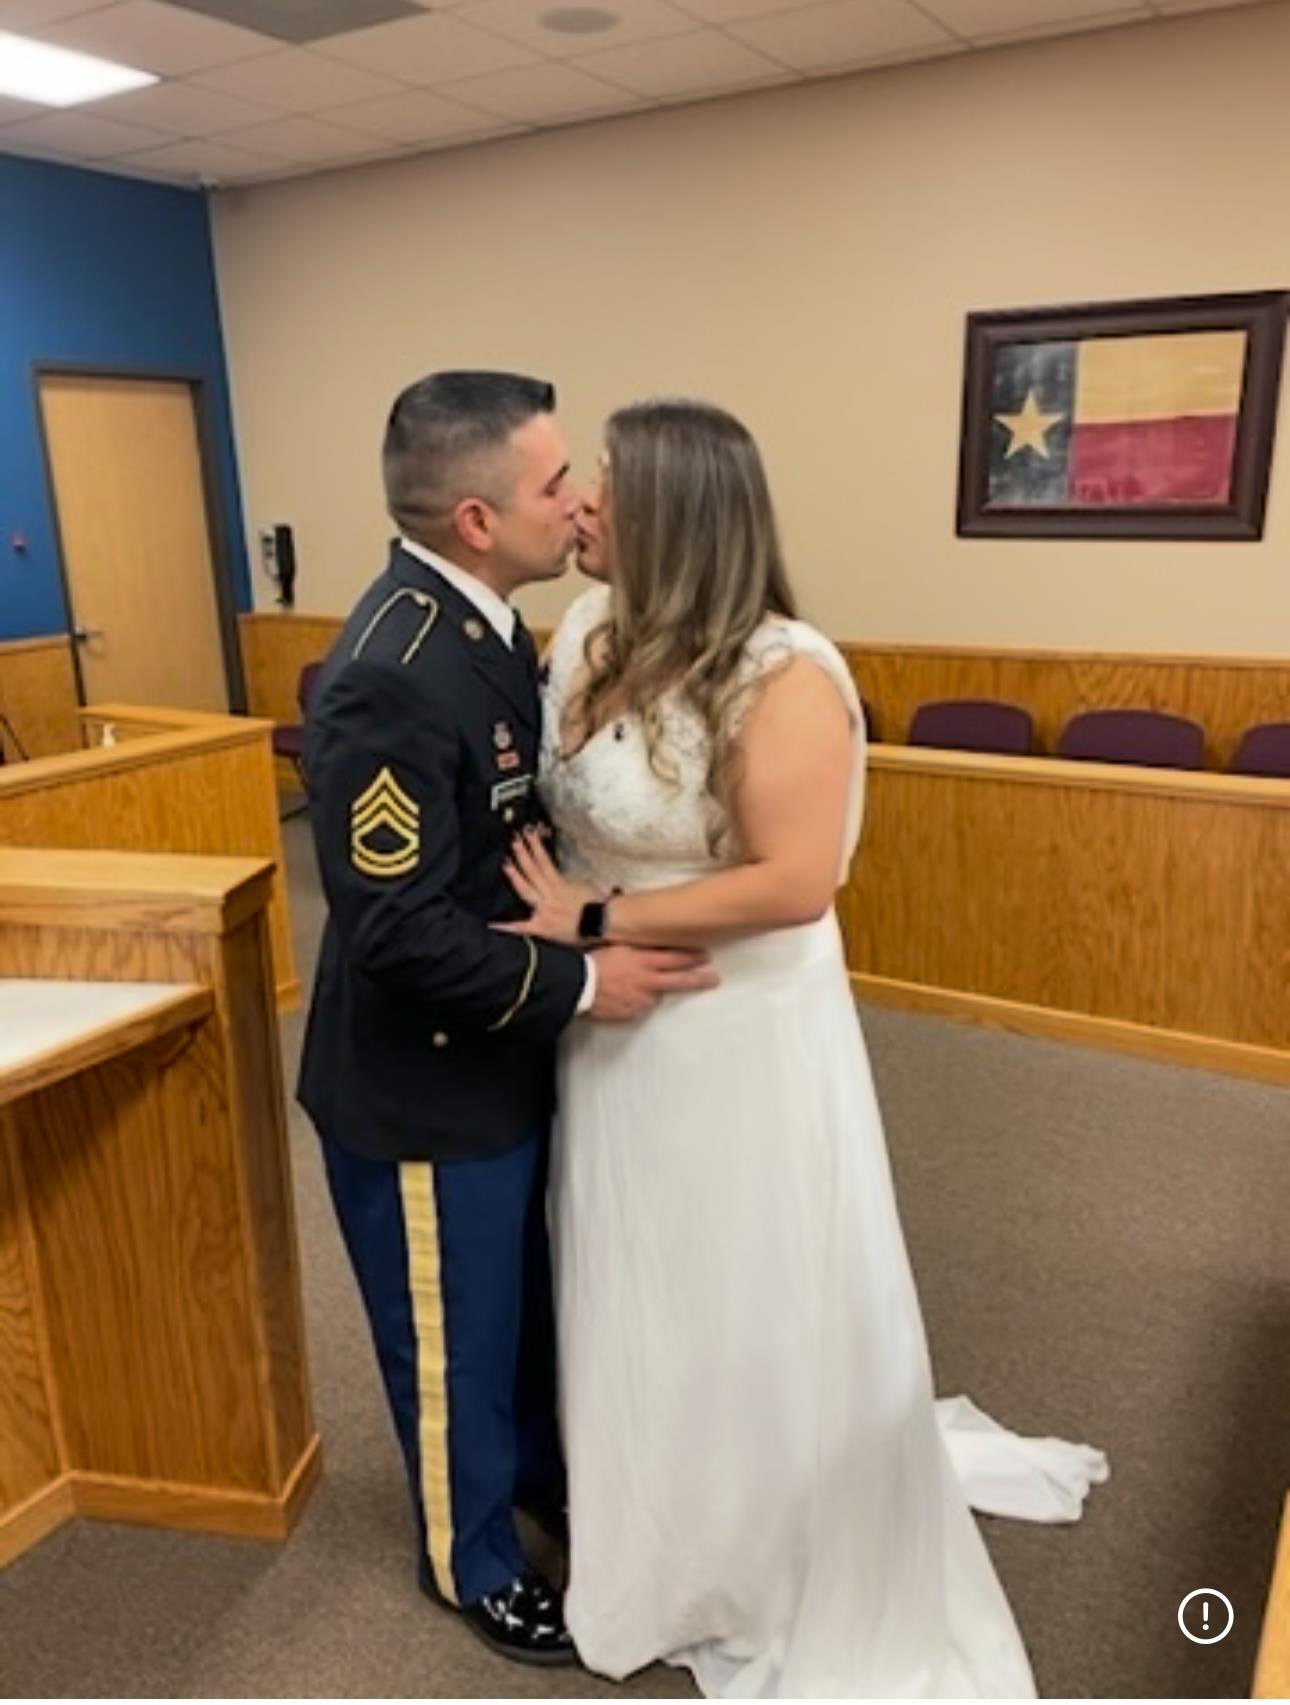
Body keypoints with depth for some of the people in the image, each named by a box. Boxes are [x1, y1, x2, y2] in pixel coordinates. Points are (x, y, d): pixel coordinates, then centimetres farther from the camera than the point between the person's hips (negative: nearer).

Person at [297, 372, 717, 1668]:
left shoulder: (475, 620, 0)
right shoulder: (392, 679, -30)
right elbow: (397, 931, -29)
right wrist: (581, 982, -21)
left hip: (503, 1053, 9)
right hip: (427, 1081, -9)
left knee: (532, 1300, 28)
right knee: (456, 1338, 16)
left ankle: (538, 1472, 54)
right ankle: (471, 1559, 43)